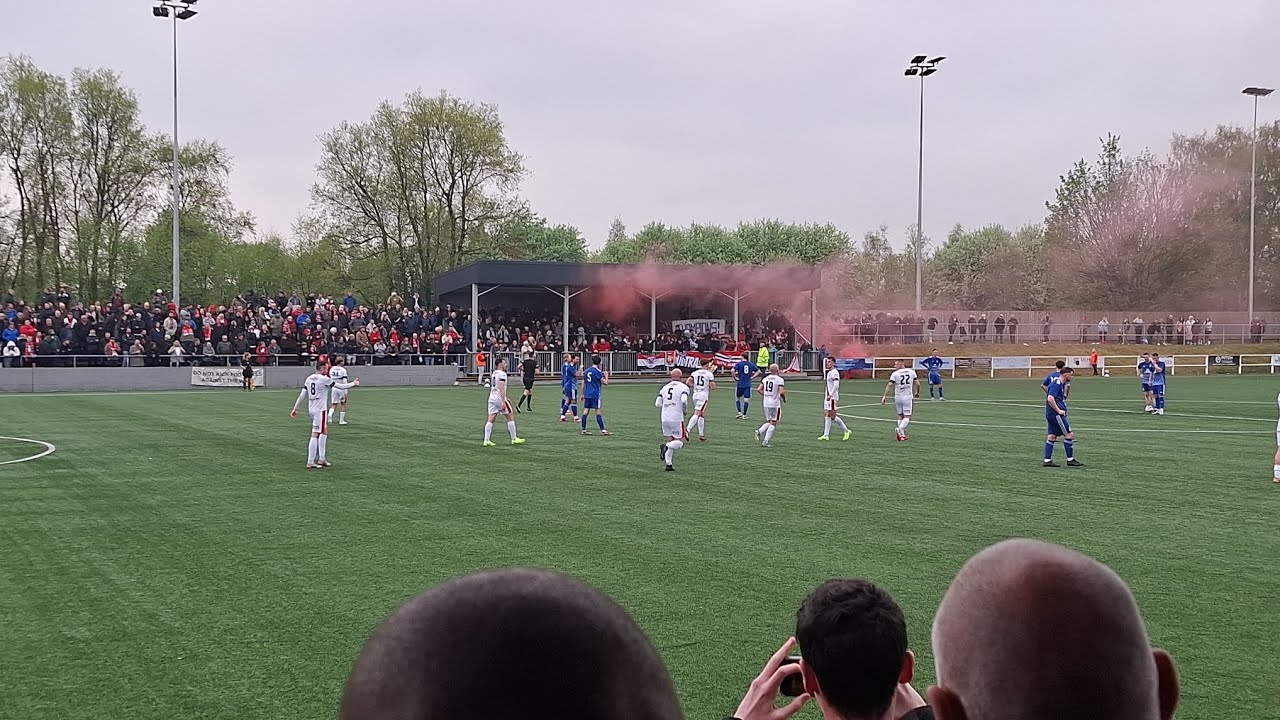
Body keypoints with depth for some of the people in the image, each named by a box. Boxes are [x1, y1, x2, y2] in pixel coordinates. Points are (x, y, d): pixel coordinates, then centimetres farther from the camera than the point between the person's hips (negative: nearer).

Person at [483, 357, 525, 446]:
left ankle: (486, 440, -5)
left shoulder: (493, 374, 17)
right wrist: (503, 402, -22)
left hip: (492, 398, 8)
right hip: (499, 398, -8)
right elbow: (501, 389, -19)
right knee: (511, 417, 5)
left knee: (490, 419, 2)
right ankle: (514, 439, 10)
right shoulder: (502, 374, -11)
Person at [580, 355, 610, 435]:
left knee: (585, 411, 5)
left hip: (587, 395, 6)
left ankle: (584, 430, 7)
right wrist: (606, 375, 10)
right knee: (598, 412, -5)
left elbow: (583, 383, 15)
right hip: (595, 395, -6)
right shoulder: (597, 371, -9)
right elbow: (605, 382, -9)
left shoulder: (587, 371, 11)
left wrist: (583, 394, 22)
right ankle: (602, 430, -4)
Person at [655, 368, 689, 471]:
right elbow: (684, 400, -19)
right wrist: (684, 410, 0)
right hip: (677, 419, -5)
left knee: (670, 440, 14)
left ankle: (668, 464, 4)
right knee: (680, 441, 5)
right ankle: (667, 447, -22)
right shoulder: (684, 387, -2)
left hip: (664, 418, 5)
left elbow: (657, 404, 7)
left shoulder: (665, 388, 12)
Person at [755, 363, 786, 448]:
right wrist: (784, 398, 0)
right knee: (773, 423, 3)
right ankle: (766, 441, -3)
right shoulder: (780, 380, -10)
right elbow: (781, 392, -19)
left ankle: (760, 431, -5)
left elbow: (760, 389, 3)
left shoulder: (765, 379, 6)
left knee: (769, 421, 19)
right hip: (775, 404, -5)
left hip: (766, 403, 5)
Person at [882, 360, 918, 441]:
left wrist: (884, 396, -9)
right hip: (907, 397, 0)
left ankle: (902, 434, 14)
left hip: (898, 397, 0)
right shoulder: (911, 372, 3)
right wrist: (917, 393, 23)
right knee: (907, 417, 1)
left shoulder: (895, 374, -5)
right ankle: (900, 429, -22)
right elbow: (917, 384, 5)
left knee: (900, 416, 14)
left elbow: (890, 385, -12)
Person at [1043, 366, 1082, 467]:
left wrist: (1068, 386, 18)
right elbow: (1050, 399, -25)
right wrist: (1058, 410, -21)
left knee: (1052, 436, 8)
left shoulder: (1061, 384, 17)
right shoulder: (1057, 384, -15)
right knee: (1069, 435, -6)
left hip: (1052, 415, 10)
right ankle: (1070, 460, -2)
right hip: (1055, 414, -10)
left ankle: (1047, 460, 7)